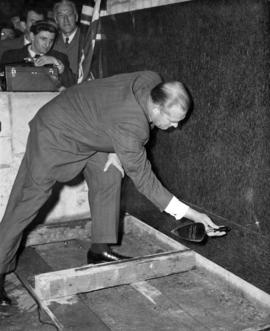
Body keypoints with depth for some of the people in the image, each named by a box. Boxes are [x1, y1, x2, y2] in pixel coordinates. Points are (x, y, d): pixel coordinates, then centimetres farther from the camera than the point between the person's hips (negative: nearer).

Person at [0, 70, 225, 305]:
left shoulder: (153, 82, -15)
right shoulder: (130, 128, -37)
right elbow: (144, 180, -29)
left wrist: (115, 150, -3)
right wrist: (193, 215, -28)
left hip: (84, 128, 9)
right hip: (55, 134, -9)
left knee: (109, 176, 1)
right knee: (28, 200, -6)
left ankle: (100, 248, 10)